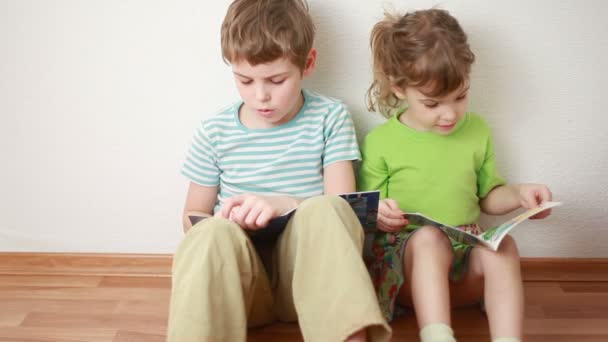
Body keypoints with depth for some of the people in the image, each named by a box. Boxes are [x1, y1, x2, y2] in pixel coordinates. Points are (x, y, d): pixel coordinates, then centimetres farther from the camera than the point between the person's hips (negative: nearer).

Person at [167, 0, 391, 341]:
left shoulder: (330, 118, 4)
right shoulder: (215, 132, 6)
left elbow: (341, 209, -3)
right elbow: (193, 217, 14)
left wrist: (286, 204, -23)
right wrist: (221, 227, -11)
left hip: (306, 268, 0)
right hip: (238, 275, 0)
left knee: (327, 210, -33)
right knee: (212, 236, -35)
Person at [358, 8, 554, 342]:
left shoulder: (476, 130, 8)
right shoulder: (380, 141, -3)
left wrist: (518, 192, -2)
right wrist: (377, 213, -22)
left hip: (465, 254, 3)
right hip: (403, 255, -3)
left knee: (503, 245, -29)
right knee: (430, 237, -36)